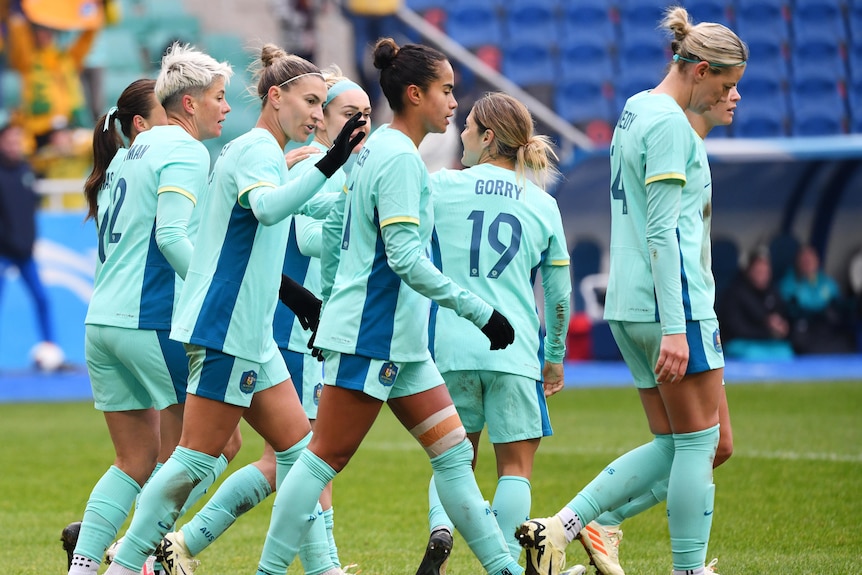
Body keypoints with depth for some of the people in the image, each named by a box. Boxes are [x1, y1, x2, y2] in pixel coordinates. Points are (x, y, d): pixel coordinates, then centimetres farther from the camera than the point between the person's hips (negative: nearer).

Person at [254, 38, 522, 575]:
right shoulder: (400, 158, -15)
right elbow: (406, 258, -22)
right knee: (326, 456, -5)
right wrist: (479, 311, -20)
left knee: (454, 450, 7)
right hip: (371, 334, -10)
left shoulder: (378, 149, 14)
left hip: (400, 341, 10)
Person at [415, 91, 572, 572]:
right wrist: (556, 357, 23)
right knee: (516, 465, 6)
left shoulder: (441, 186, 2)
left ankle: (441, 527, -11)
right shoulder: (543, 205, 8)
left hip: (451, 349, 0)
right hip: (516, 352, 0)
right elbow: (559, 293, 12)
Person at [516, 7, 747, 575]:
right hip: (672, 302, -10)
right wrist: (675, 328, -21)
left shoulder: (636, 110, 17)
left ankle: (559, 527, 2)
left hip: (630, 305, 10)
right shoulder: (670, 123, -12)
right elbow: (662, 231, -18)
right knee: (699, 443, -2)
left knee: (670, 446, 10)